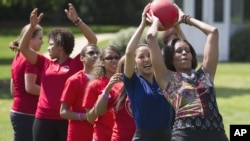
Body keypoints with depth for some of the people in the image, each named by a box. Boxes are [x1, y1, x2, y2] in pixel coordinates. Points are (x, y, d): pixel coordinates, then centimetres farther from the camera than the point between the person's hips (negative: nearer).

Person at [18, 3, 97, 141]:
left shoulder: (76, 64, 1)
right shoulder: (45, 63, 10)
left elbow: (93, 41, -6)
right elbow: (23, 48, 7)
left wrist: (77, 21, -11)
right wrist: (32, 26, -4)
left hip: (68, 119, -3)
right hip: (44, 119, 3)